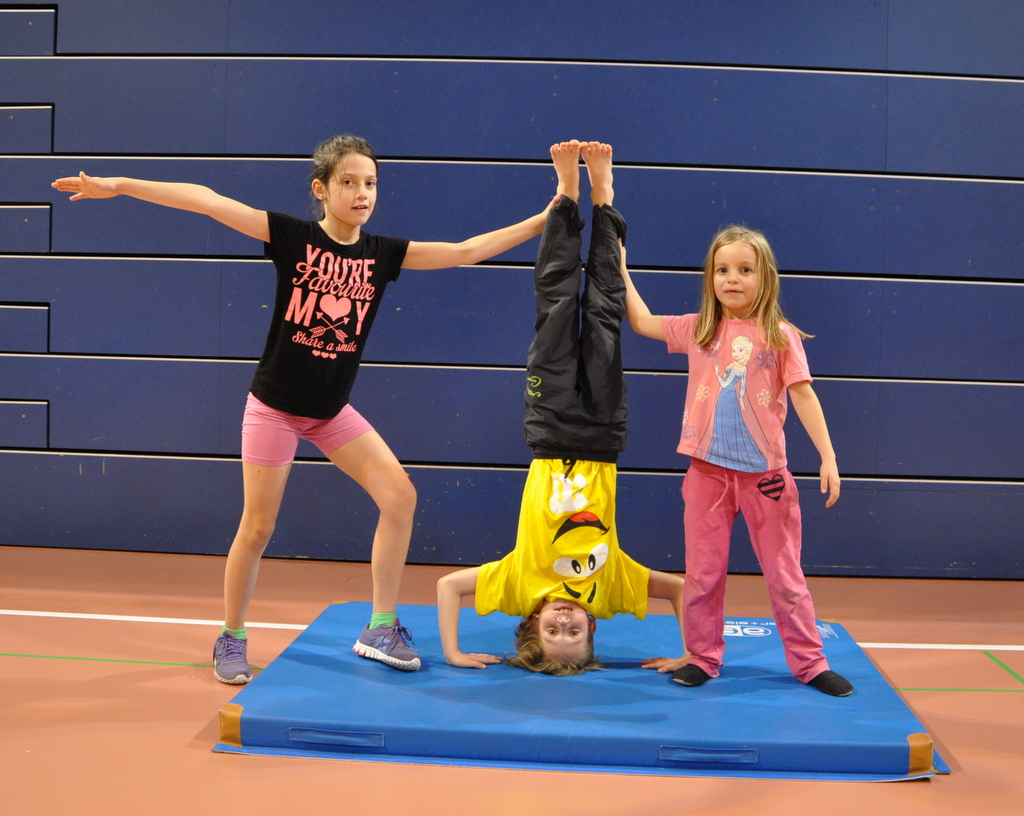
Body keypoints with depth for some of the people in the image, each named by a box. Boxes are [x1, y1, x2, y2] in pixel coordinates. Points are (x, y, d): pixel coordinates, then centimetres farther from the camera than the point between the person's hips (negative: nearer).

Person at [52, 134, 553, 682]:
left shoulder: (383, 252, -3)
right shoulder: (293, 236, -13)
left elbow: (464, 251, -1)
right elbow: (206, 201, -18)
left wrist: (542, 221, -4)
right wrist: (117, 186, -23)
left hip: (332, 409, 4)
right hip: (275, 405, -4)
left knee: (399, 495, -7)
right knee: (257, 528, 1)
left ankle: (381, 629, 6)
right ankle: (231, 640, 22)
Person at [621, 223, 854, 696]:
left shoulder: (780, 336, -3)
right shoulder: (698, 330, 4)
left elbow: (803, 396, -4)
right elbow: (642, 321, 12)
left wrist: (828, 456, -10)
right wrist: (619, 268, 13)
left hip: (765, 472, -2)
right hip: (708, 470, 2)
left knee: (784, 574, 7)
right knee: (702, 573, 7)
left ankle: (809, 662, 17)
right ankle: (703, 658, 20)